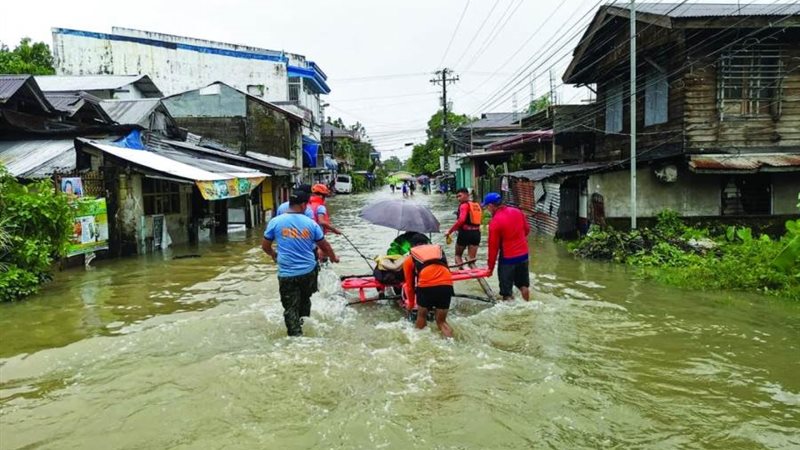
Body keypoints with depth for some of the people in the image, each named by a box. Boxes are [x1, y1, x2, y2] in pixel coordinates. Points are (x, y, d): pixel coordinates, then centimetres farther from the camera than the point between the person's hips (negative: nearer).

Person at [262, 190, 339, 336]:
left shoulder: (275, 222, -5)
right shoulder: (311, 223, -3)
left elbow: (265, 246, 4)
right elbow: (324, 245, 7)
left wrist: (273, 254, 27)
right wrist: (333, 257, 27)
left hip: (287, 274, -2)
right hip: (308, 272, 2)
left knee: (290, 308, 5)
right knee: (304, 299, 25)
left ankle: (296, 335, 0)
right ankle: (301, 321, 40)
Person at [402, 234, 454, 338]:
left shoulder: (410, 258, 24)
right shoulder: (439, 249, 31)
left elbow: (410, 284, 29)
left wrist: (411, 303, 43)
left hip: (426, 286, -2)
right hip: (446, 285, 2)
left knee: (421, 315, 25)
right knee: (441, 321, 17)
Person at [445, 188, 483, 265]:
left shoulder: (464, 205, -10)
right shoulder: (477, 205, 12)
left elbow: (461, 220, -24)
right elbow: (479, 220, 15)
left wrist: (450, 231, -22)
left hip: (465, 232, -6)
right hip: (476, 233, 6)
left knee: (458, 255, 15)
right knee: (472, 259, 8)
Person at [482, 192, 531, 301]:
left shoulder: (495, 222, -19)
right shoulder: (517, 212, -1)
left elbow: (493, 247, -14)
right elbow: (527, 229, 12)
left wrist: (490, 267, -5)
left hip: (508, 259, -6)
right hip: (524, 255, 7)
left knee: (506, 291, 5)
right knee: (524, 285, 21)